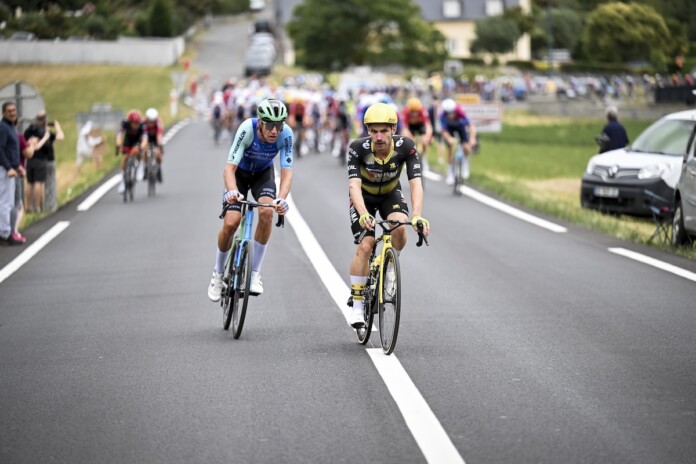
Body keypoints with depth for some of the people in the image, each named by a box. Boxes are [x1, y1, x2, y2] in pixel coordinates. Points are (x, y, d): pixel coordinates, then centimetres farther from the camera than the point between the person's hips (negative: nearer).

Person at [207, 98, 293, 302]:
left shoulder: (285, 134, -29)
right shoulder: (248, 129, -35)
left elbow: (287, 171, -30)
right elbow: (230, 167, -37)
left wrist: (282, 198, -49)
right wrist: (232, 191, -57)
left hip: (263, 173, 2)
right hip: (240, 172, -1)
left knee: (267, 211, -27)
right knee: (230, 223, -17)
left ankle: (255, 272, -13)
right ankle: (218, 273, 10)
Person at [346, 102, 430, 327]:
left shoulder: (406, 147, -30)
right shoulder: (358, 148, -33)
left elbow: (415, 183, -36)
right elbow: (354, 185, -40)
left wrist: (417, 216, -52)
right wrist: (363, 215, -58)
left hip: (390, 194, 1)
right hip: (363, 197, -1)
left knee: (399, 228, -29)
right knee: (365, 245, -17)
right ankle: (357, 305, -5)